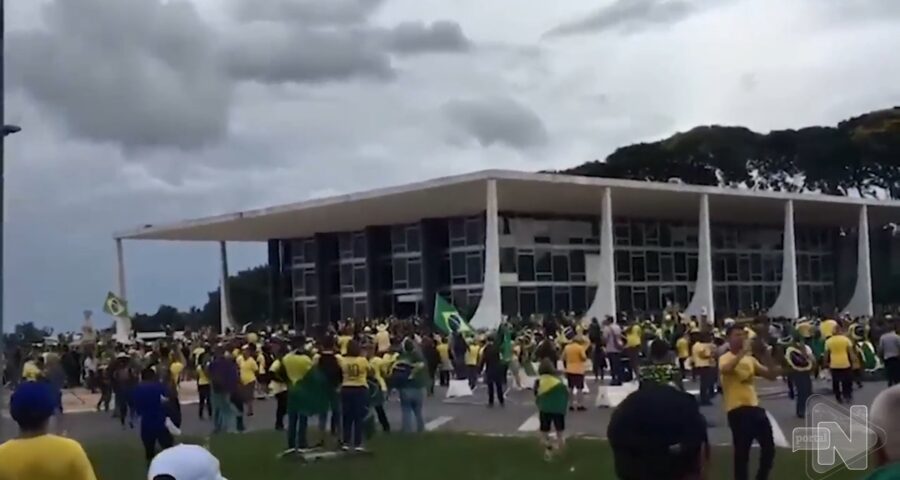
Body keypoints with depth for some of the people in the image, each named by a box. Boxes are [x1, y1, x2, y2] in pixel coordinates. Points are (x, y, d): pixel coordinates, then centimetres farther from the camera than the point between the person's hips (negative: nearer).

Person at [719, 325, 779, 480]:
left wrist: (766, 355, 0)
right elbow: (725, 369, -29)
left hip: (754, 406, 7)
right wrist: (743, 351, -27)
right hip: (737, 410, -7)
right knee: (742, 451, -4)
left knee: (769, 446, 10)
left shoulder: (750, 359, 15)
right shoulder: (725, 358, -4)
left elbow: (772, 375, 12)